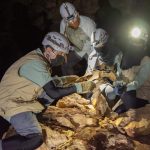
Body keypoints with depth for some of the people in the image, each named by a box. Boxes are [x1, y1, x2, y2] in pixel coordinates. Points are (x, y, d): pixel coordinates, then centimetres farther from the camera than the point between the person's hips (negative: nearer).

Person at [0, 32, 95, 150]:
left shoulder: (38, 57, 5)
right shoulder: (36, 63, -24)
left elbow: (47, 81, 20)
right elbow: (53, 93, -27)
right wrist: (79, 87, -21)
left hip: (24, 98, 10)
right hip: (12, 103, -10)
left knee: (58, 88, 11)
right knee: (35, 139, -27)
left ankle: (30, 116, 10)